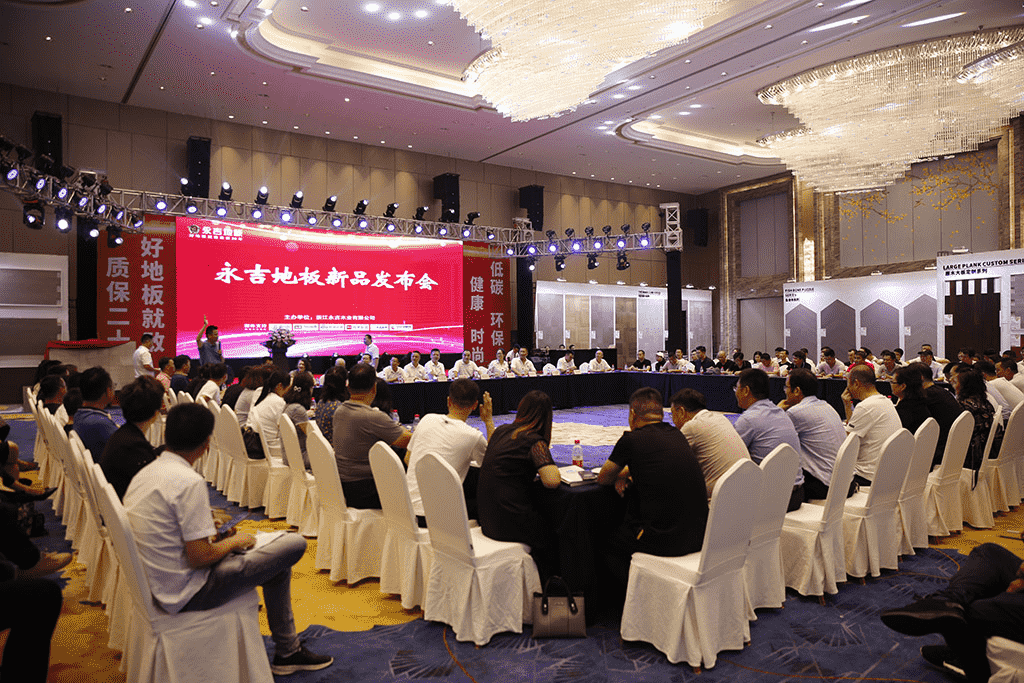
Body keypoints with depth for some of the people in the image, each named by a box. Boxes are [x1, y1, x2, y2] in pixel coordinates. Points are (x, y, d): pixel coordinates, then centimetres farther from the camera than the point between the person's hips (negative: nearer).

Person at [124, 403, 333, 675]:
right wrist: (235, 542, -6)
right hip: (186, 596, -10)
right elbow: (200, 558, -23)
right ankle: (287, 652, 10)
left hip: (156, 586, 10)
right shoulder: (189, 482, -24)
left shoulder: (143, 474, 4)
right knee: (293, 544, -8)